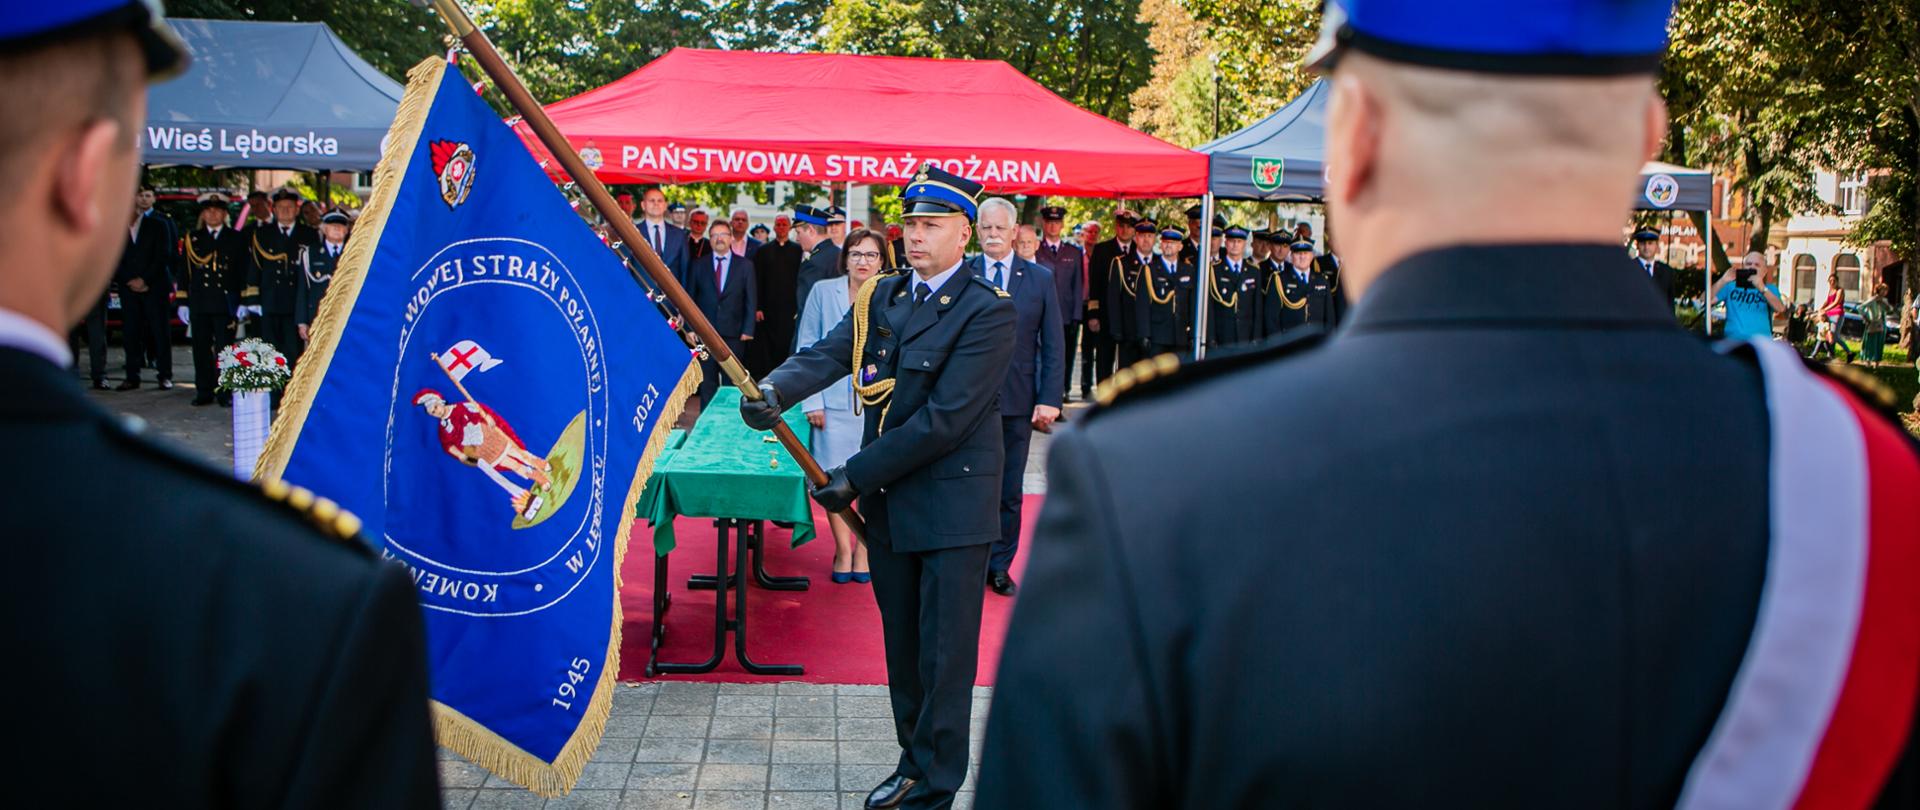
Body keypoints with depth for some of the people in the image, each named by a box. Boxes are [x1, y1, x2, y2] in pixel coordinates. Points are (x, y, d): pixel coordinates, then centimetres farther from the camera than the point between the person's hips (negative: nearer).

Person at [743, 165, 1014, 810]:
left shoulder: (986, 312, -13)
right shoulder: (880, 298, 9)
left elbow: (945, 419, -19)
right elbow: (826, 356, -3)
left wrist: (854, 476, -17)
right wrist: (774, 390, -26)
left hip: (952, 507, -6)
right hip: (887, 501, 6)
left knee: (944, 657, 1)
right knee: (901, 648, 17)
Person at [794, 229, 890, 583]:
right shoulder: (824, 291, 3)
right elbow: (808, 348, 5)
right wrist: (812, 401, -1)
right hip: (834, 402, 0)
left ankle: (863, 549, 19)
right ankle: (842, 550, 17)